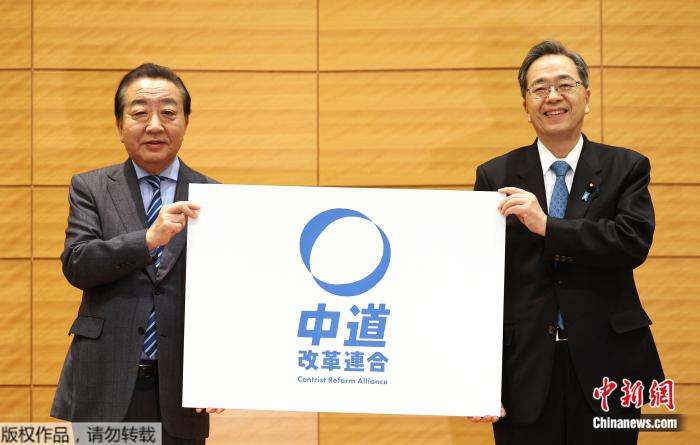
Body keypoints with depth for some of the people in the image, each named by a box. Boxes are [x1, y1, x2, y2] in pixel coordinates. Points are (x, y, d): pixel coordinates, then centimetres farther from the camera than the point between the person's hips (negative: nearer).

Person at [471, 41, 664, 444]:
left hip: (605, 367, 0)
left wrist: (548, 226, -20)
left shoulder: (626, 168, 4)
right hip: (525, 373, 0)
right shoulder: (495, 177, 4)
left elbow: (635, 242, -12)